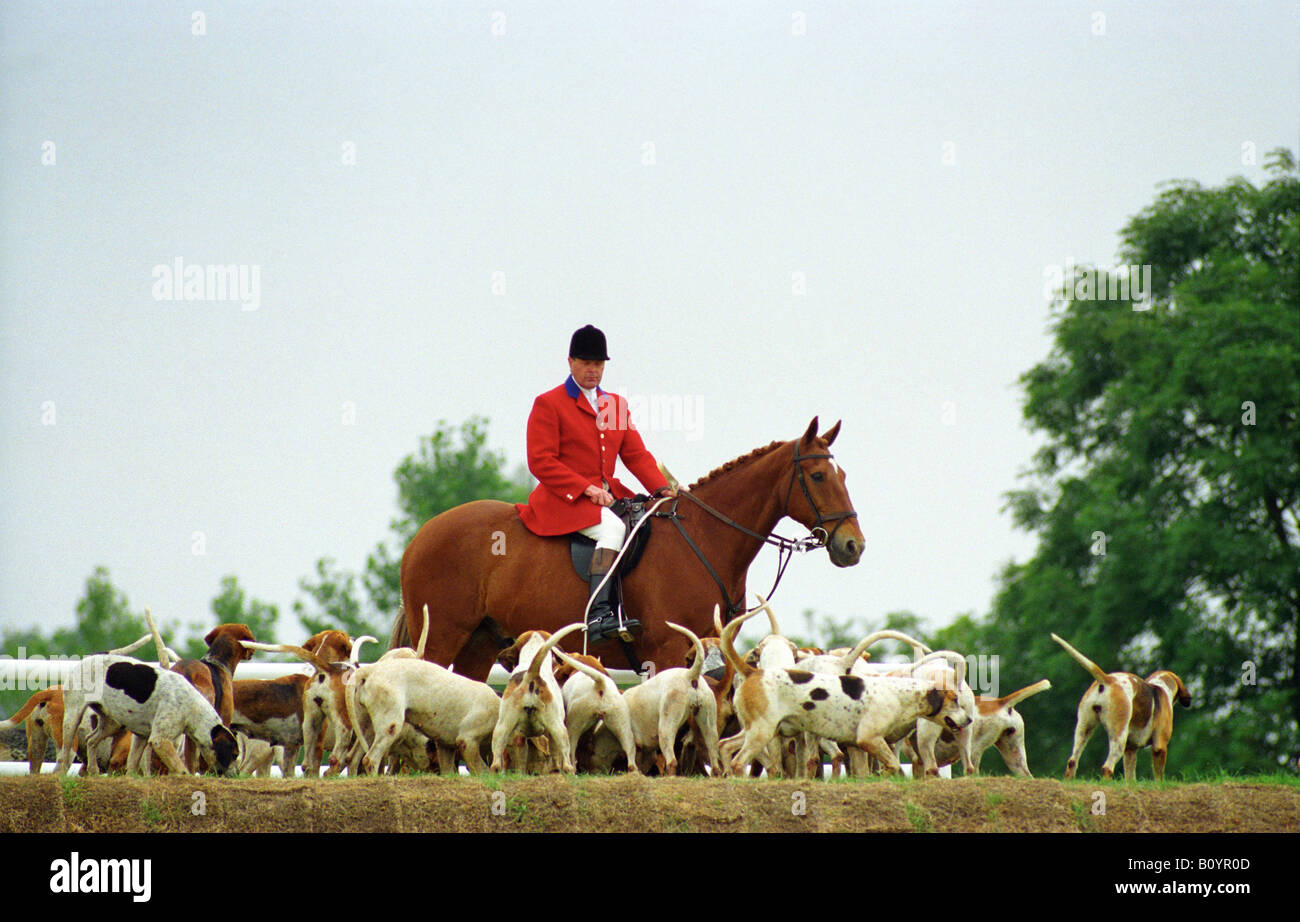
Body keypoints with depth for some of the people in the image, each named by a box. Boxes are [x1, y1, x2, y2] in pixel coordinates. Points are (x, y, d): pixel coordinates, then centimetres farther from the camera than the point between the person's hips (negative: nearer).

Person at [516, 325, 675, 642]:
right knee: (613, 527, -33)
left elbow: (636, 454, 14)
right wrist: (586, 489, -19)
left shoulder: (615, 404, 19)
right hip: (564, 498, -7)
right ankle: (598, 614, -43)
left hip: (607, 494, 7)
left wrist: (661, 488, -4)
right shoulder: (549, 404, -1)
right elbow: (541, 461, -9)